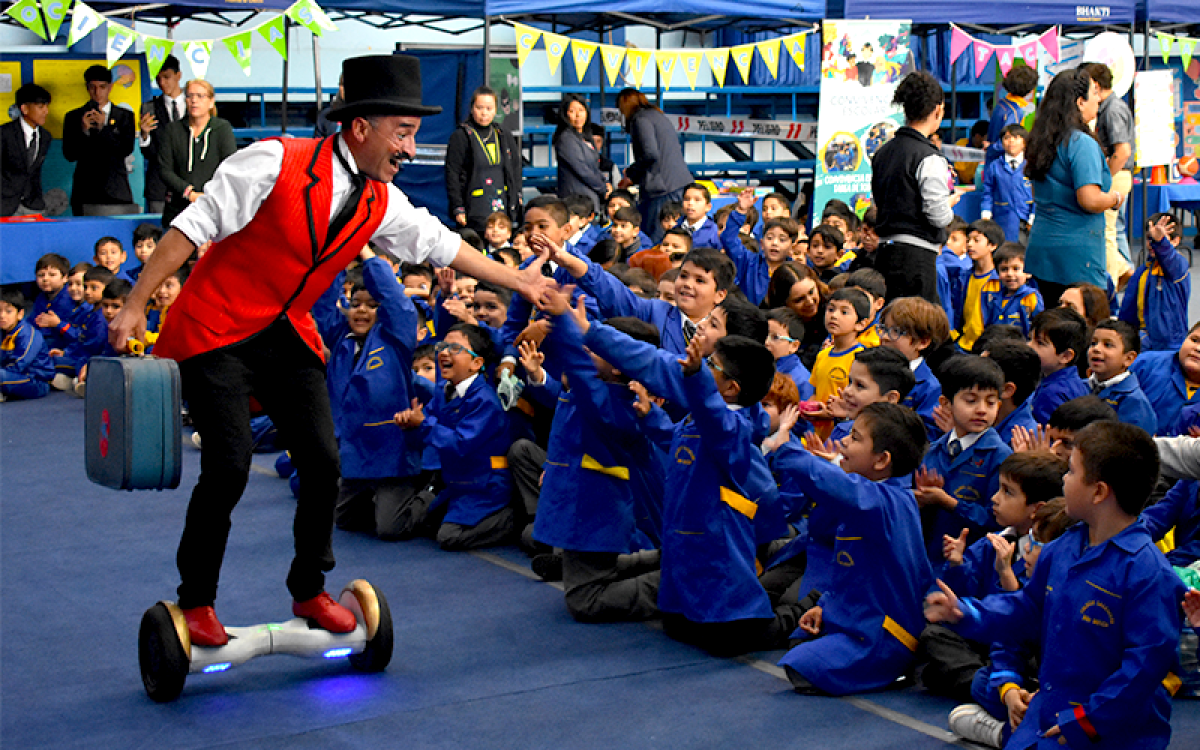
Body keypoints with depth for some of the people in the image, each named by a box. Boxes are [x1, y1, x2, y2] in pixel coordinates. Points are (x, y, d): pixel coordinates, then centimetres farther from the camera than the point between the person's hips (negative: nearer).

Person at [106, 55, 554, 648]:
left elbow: (441, 244, 16)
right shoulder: (276, 163, -18)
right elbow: (194, 227, -17)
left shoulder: (382, 203, 1)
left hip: (288, 337, 6)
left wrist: (515, 281, 23)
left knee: (323, 462, 0)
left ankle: (309, 592, 20)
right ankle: (196, 601, 8)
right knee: (229, 465, -13)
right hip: (216, 331, -6)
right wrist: (135, 305, -19)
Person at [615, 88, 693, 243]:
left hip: (664, 188, -10)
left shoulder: (640, 119, -6)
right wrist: (634, 179, 25)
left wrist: (630, 172, 0)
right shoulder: (658, 116, 24)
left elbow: (650, 154, -19)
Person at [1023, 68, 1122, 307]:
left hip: (1040, 243, 8)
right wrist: (1115, 198, -3)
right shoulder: (1082, 143, -15)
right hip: (1076, 250, -8)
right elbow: (1090, 200, -23)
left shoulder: (1042, 140, 10)